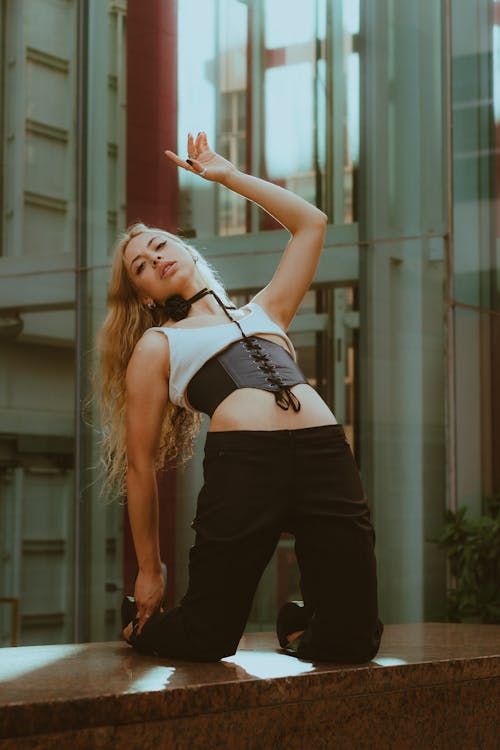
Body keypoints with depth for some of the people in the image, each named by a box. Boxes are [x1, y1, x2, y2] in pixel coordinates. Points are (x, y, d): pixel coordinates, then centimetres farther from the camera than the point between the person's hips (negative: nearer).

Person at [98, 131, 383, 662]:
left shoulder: (261, 313, 30)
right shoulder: (156, 346, 19)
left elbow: (310, 223, 34)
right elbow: (140, 463, 16)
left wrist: (228, 175, 34)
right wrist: (149, 569, 15)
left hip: (325, 454, 3)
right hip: (242, 460, -3)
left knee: (352, 642, -5)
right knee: (206, 640, -1)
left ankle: (298, 623, 28)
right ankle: (139, 620, 32)